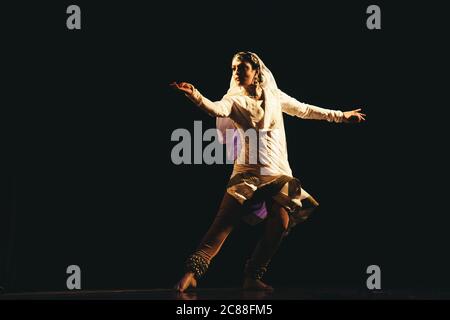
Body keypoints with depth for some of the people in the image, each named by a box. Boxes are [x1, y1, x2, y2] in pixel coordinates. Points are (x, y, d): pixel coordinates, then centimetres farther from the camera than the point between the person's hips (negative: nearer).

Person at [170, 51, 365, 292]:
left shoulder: (274, 96, 10)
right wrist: (194, 95, -45)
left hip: (278, 172, 3)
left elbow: (304, 110, 23)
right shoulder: (234, 100, -1)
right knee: (225, 220, -17)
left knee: (280, 223, -13)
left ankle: (252, 278, -3)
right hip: (248, 171, -3)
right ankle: (192, 272, -23)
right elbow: (216, 109, -23)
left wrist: (341, 116, 29)